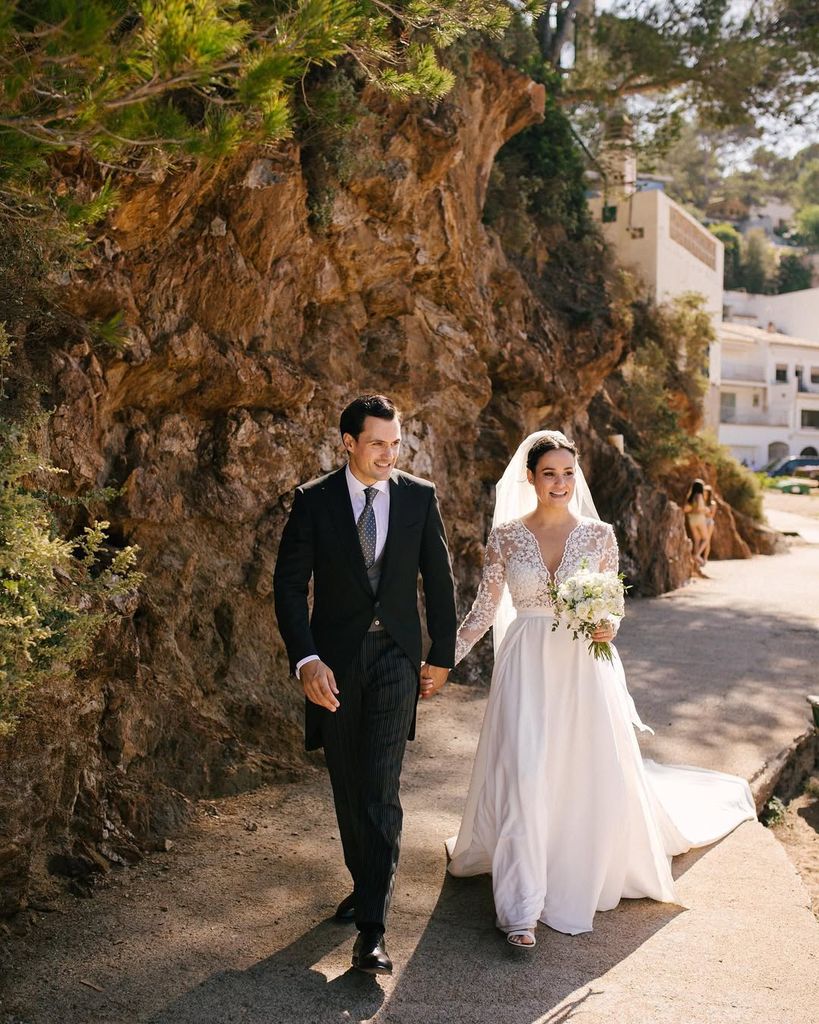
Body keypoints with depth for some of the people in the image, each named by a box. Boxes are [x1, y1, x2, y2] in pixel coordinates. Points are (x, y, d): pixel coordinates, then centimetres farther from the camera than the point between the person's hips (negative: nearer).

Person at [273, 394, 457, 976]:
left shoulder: (420, 497, -1)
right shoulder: (314, 500, -4)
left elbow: (439, 578, 6)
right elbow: (290, 584, -7)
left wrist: (443, 655, 6)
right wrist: (306, 660, -18)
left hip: (395, 656, -1)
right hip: (334, 660, 2)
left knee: (381, 789, -10)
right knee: (348, 787, 14)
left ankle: (373, 928, -9)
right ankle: (366, 884, 36)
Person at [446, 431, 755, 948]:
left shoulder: (599, 535, 0)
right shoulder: (505, 537, -2)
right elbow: (485, 610, 4)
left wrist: (608, 626, -15)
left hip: (583, 670, 1)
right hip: (526, 669, -1)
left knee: (592, 776, 10)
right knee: (523, 780, -7)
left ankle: (580, 879, 39)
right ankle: (521, 908, 1)